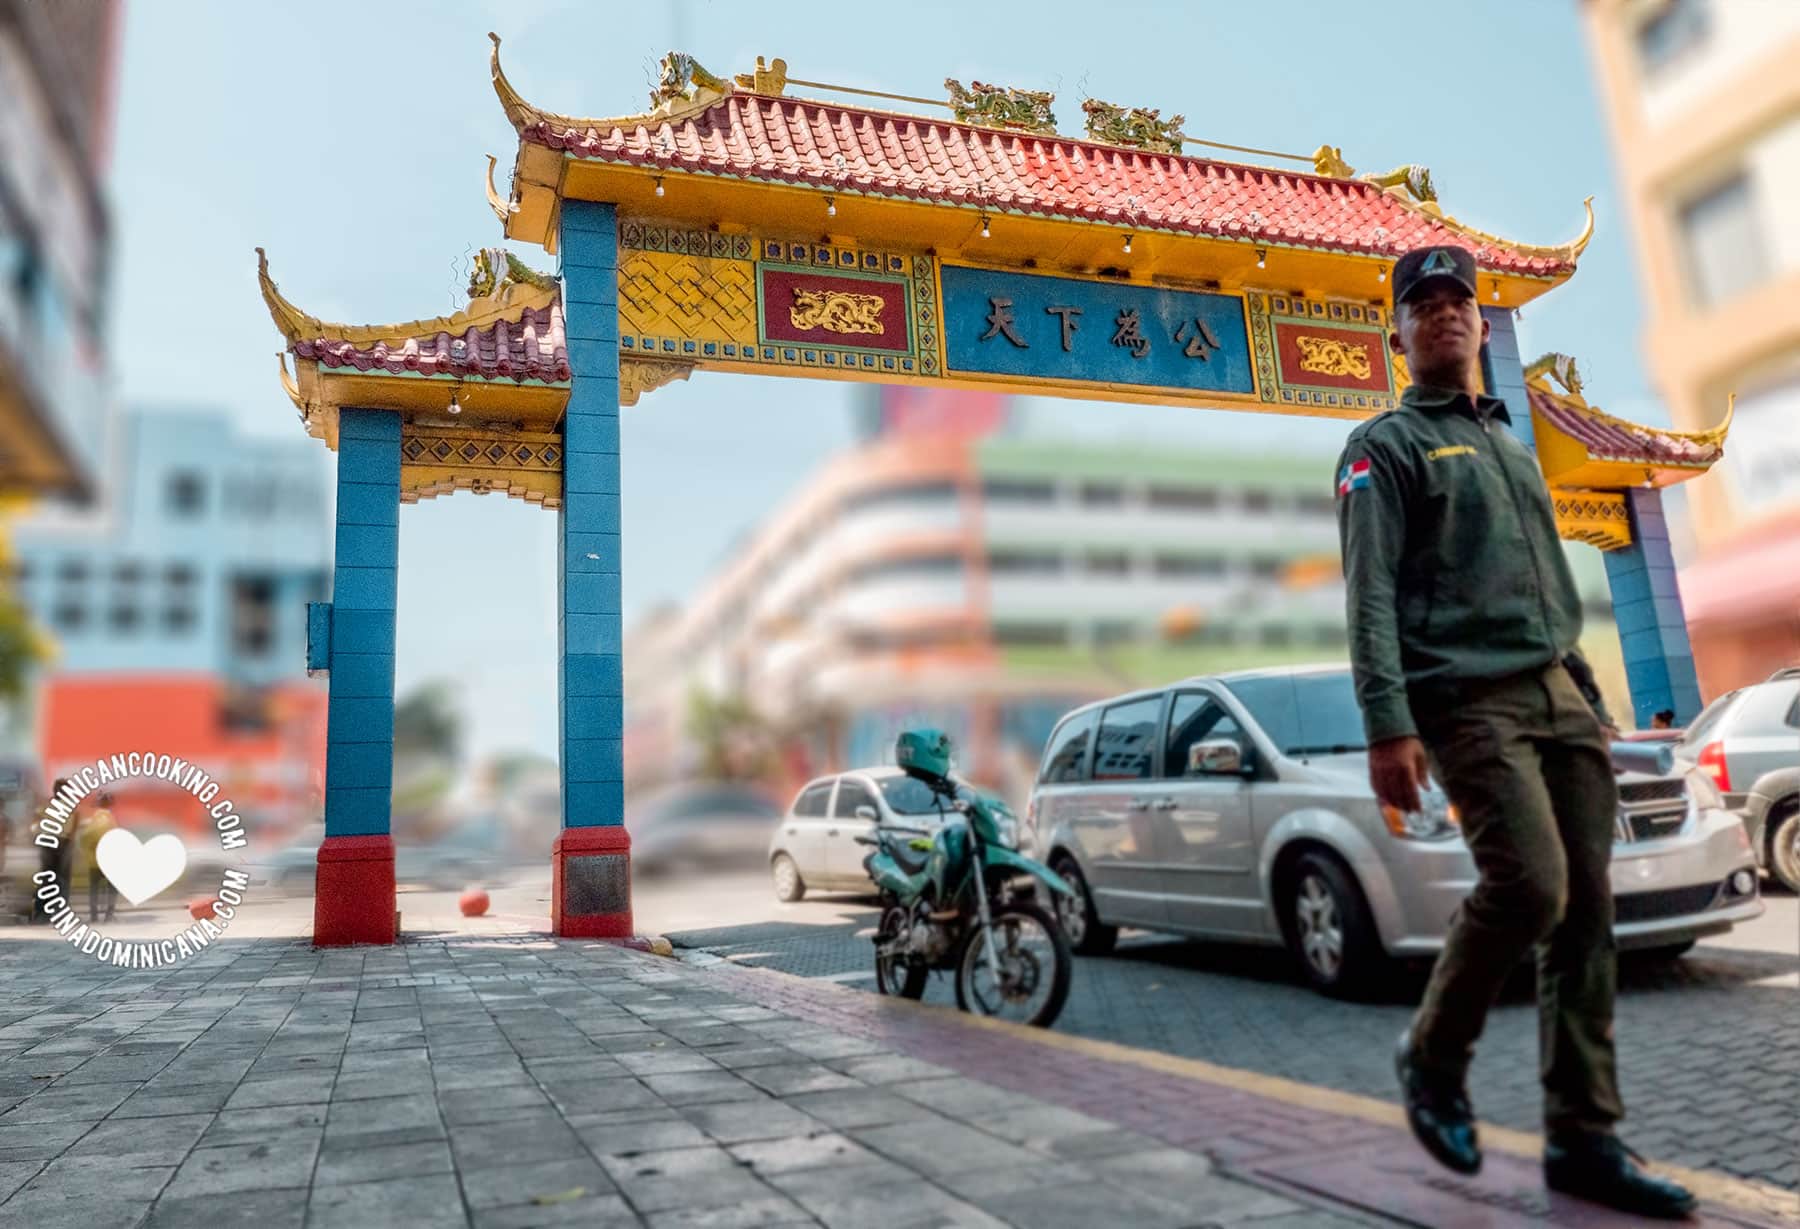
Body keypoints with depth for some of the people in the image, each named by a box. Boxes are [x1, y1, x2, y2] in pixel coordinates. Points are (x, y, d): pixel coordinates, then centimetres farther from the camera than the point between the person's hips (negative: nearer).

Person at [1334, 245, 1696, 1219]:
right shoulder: (1386, 445, 3)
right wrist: (1387, 722, -19)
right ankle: (1433, 1057, 7)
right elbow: (1371, 593, -9)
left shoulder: (1512, 444, 26)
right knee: (1530, 886, -18)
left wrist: (1589, 693, 18)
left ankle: (1584, 1137, 8)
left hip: (1561, 695, 7)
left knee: (1587, 908, 1)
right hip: (1469, 699, -7)